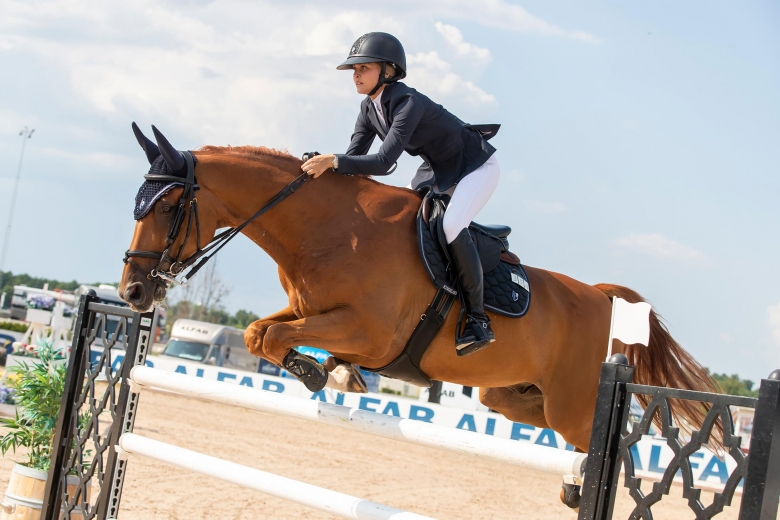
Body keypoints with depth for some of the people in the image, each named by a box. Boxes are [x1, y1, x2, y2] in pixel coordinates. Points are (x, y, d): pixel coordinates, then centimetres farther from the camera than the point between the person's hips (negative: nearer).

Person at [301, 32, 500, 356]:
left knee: (450, 225, -31)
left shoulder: (408, 103, -31)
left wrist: (334, 161, -46)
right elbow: (354, 157, -6)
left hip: (476, 167, -10)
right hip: (437, 170, 10)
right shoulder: (369, 109, -5)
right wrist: (324, 166, -23)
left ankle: (478, 319, -24)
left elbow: (384, 162, -39)